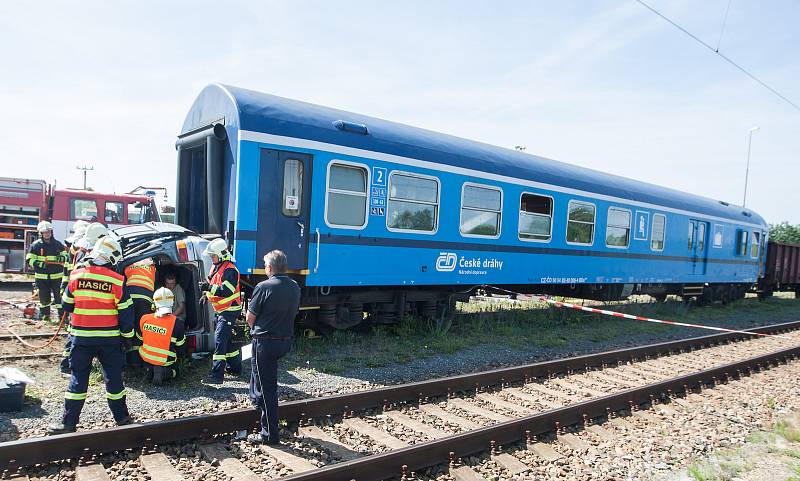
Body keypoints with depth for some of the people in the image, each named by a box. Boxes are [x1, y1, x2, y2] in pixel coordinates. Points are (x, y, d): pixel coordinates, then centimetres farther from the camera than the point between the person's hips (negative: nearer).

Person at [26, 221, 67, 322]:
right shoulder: (35, 245, 2)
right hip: (41, 277, 0)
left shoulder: (58, 244, 6)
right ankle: (44, 315, 23)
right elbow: (30, 259, 0)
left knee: (59, 296, -2)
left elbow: (65, 255, 13)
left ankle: (62, 315, 3)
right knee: (44, 297, 7)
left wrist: (61, 258, -10)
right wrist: (39, 263, -18)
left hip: (57, 276, 0)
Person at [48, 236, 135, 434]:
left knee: (78, 378, 10)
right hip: (109, 338, -1)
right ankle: (122, 417, 22)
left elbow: (66, 306, 6)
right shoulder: (117, 281, -11)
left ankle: (68, 422, 14)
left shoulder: (76, 276, -4)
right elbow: (126, 312, -7)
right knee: (113, 378, 10)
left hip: (81, 336, 1)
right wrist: (127, 336, 5)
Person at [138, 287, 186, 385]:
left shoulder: (144, 319, -13)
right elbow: (180, 346, -10)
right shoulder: (177, 323, -24)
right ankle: (163, 372, -8)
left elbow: (140, 339, 3)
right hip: (165, 361, -5)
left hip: (146, 356, 5)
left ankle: (151, 369, 7)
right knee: (174, 371, 22)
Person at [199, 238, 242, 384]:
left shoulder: (230, 270, -19)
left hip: (229, 311, -10)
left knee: (220, 340, -14)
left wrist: (209, 287, -26)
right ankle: (235, 368, 31)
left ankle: (217, 375, -14)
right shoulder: (216, 267, 12)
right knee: (227, 339, 18)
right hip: (221, 310, 10)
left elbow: (226, 291, -27)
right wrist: (206, 286, 4)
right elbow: (213, 284, 23)